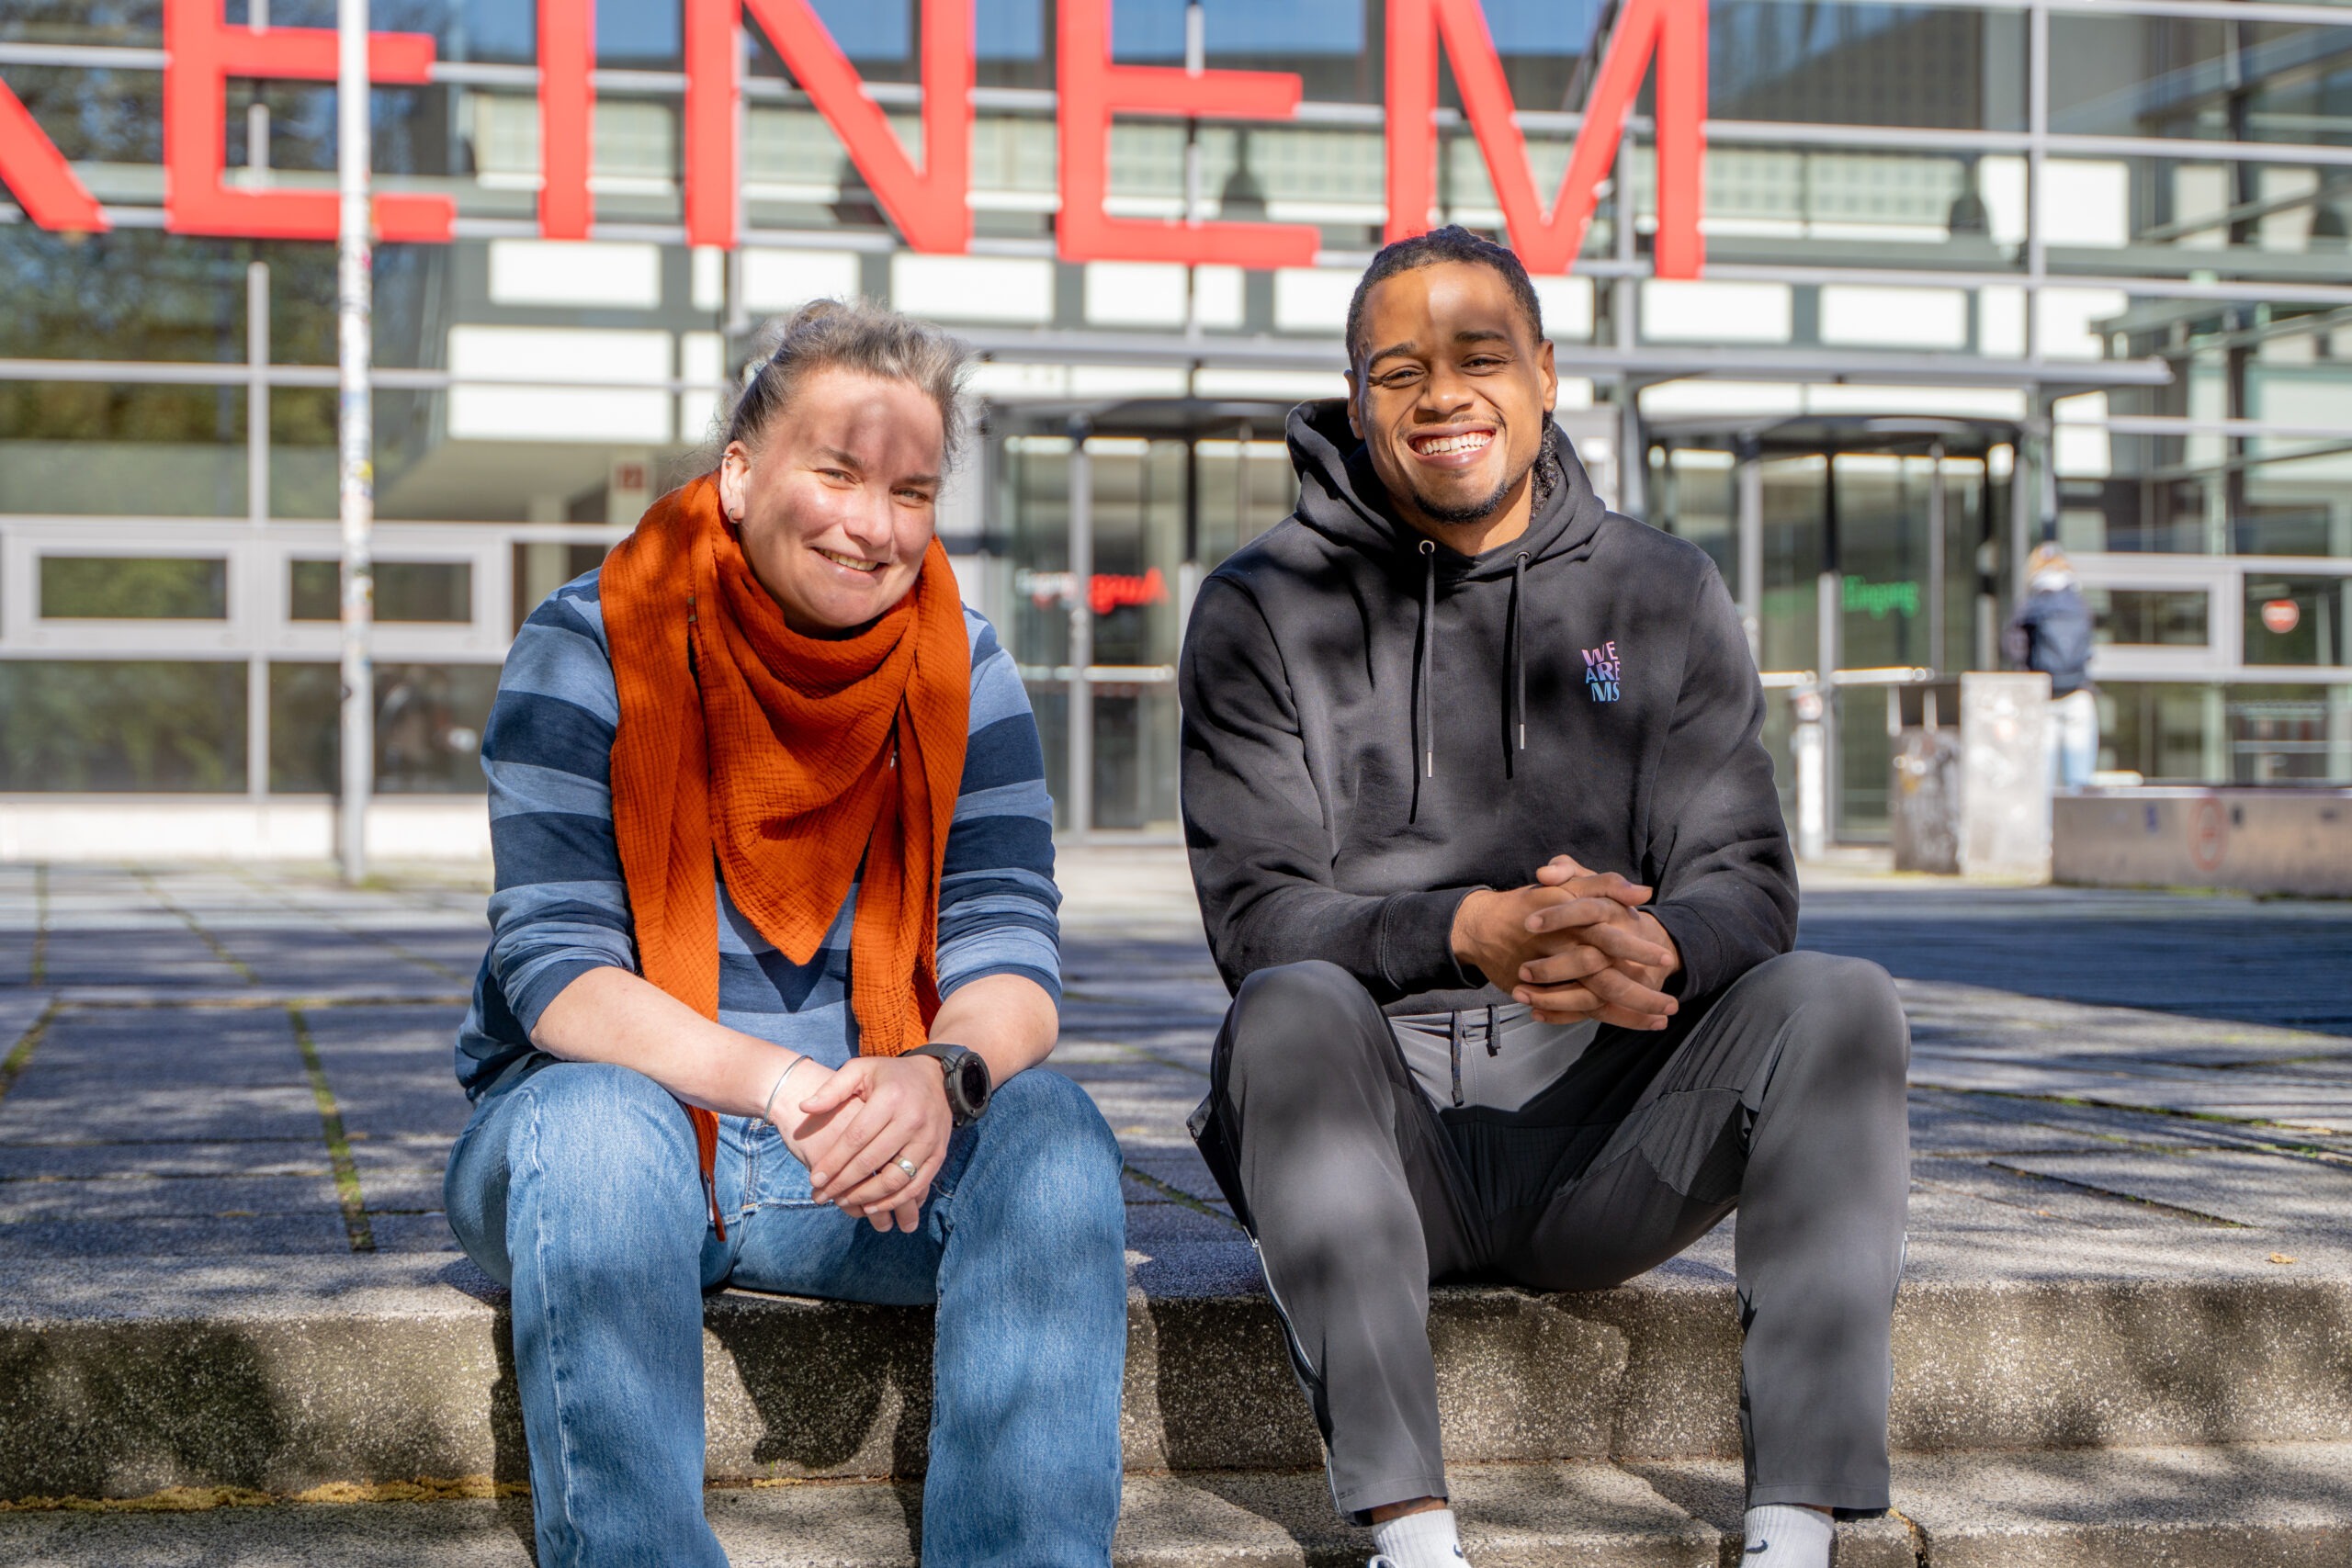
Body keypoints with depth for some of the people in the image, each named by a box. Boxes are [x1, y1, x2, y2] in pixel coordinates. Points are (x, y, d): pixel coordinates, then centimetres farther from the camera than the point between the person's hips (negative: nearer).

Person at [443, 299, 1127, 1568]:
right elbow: (554, 966, -18)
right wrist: (775, 1081, -34)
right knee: (598, 1123, -35)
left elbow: (1009, 955, -7)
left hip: (868, 1163, 3)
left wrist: (943, 1073, -32)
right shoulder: (589, 650, -10)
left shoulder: (965, 675, 0)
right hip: (588, 1120, -3)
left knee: (1048, 1126, -24)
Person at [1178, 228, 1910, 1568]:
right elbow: (1257, 916, -7)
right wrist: (1471, 931, -27)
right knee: (1294, 1010, -33)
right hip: (1374, 1138, -2)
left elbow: (1747, 883, 1)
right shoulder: (1264, 607, 4)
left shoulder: (1664, 594, 10)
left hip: (1599, 1137, 2)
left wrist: (1653, 954, -24)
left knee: (1840, 1004, -23)